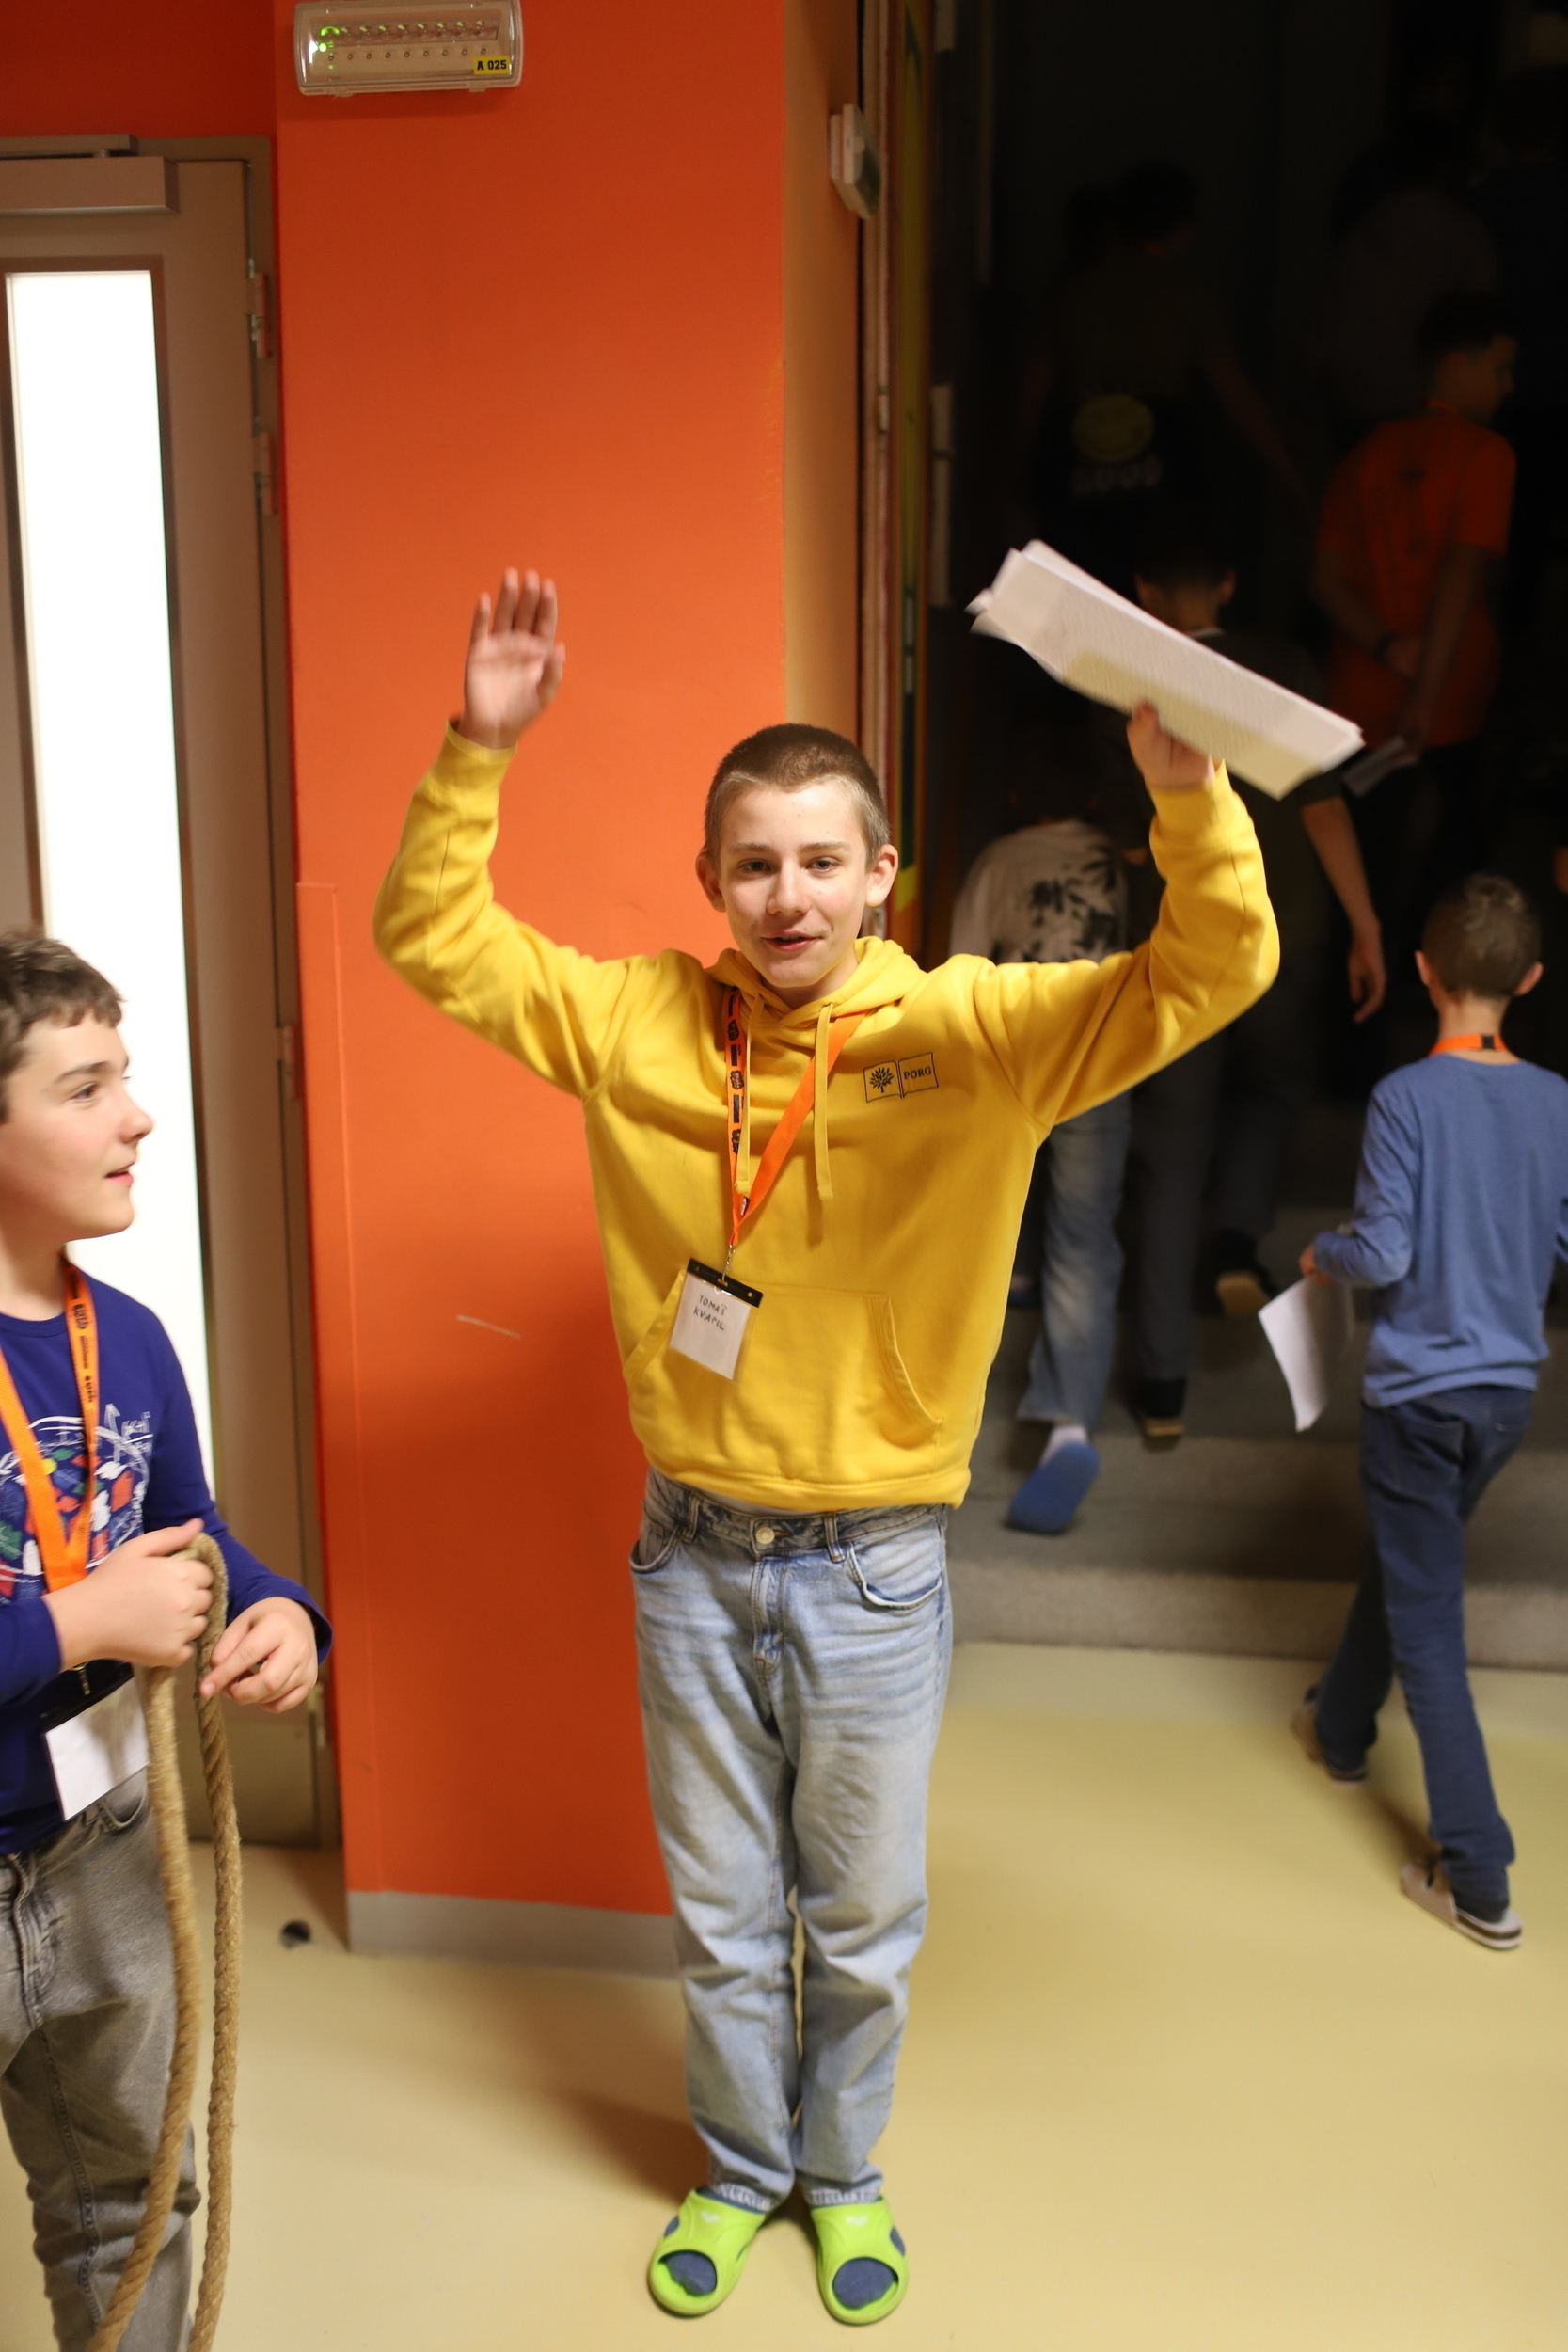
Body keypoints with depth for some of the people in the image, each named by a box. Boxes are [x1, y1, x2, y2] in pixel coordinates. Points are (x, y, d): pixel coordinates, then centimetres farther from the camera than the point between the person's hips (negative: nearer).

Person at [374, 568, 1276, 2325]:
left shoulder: (971, 1032, -13)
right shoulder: (636, 1021, -6)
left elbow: (1214, 973, -21)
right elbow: (429, 936, -3)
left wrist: (1187, 788, -40)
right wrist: (479, 750, -18)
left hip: (875, 1566, -1)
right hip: (695, 1553, 2)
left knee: (864, 1922, 19)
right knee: (723, 1914, 21)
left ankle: (845, 2178, 46)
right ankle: (740, 2172, 46)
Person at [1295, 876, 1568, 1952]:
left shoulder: (1407, 1096, -18)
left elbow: (1384, 1255, -19)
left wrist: (1322, 1254, 1)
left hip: (1419, 1391, -6)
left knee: (1428, 1622, 2)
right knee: (1403, 1561, 26)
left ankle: (1479, 1879, 4)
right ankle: (1342, 1728, 48)